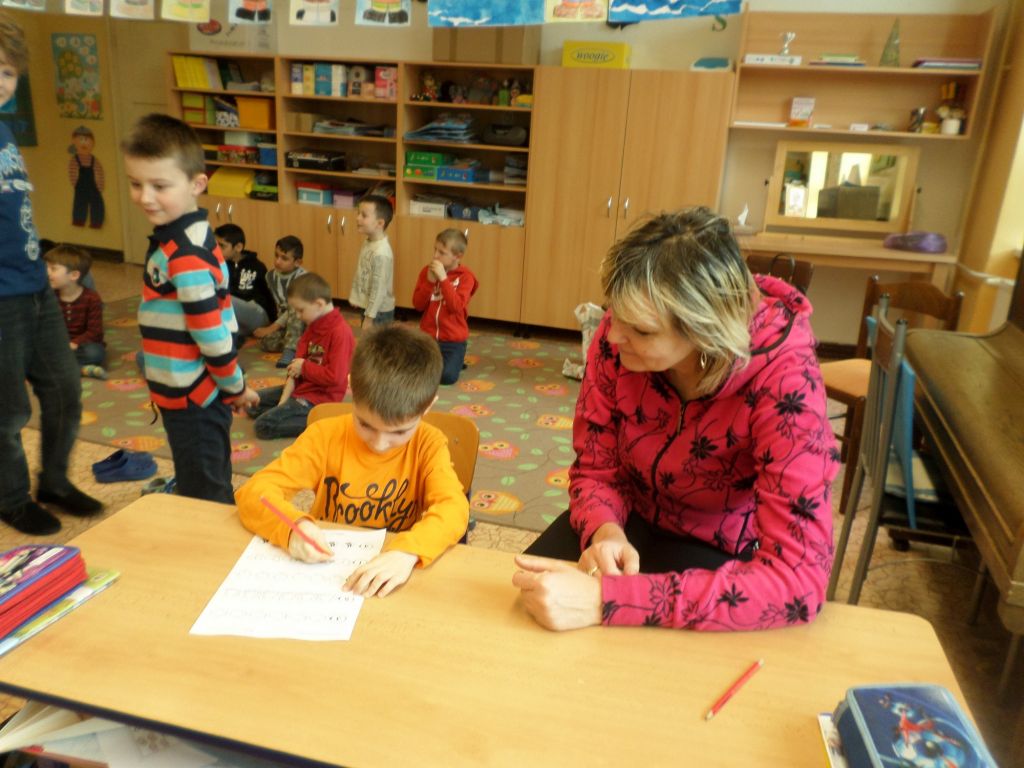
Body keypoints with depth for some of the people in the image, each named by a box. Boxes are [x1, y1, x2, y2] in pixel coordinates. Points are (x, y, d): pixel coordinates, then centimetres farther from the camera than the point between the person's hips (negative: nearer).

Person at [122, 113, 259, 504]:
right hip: (185, 394, 9)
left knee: (204, 501, 7)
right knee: (207, 491, 25)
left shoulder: (185, 255, -24)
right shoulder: (175, 238, 7)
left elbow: (212, 334, -24)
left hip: (194, 399, -9)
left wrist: (235, 387, -11)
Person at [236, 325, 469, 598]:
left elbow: (454, 508, -22)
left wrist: (408, 550, -39)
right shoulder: (326, 435, -7)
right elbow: (254, 491, -9)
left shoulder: (429, 445, -9)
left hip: (388, 583, -1)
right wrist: (292, 527, -28)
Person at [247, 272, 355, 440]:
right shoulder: (313, 326, 6)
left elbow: (335, 376, -29)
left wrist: (304, 367, -13)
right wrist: (283, 401, -6)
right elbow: (296, 363, 2)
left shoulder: (340, 332, -23)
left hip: (320, 397, -10)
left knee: (264, 425, -16)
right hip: (302, 386, 10)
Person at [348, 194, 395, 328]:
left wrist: (369, 318, -21)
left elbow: (378, 290, -24)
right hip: (370, 308, 9)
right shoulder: (368, 243, 2)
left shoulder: (381, 253, -26)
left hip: (379, 313, -9)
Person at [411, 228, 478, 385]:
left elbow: (456, 307, -23)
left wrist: (443, 278, -26)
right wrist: (430, 281, -17)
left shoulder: (465, 277, -9)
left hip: (453, 340, -3)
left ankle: (456, 360, 14)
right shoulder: (427, 271, 2)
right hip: (428, 336, 3)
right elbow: (418, 305, -4)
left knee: (447, 376, -21)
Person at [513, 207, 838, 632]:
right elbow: (594, 469, -8)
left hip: (724, 554, -2)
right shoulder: (618, 338, -21)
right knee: (526, 594, -15)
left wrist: (605, 600, -45)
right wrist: (604, 531, -32)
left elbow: (798, 578, -38)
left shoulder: (783, 378, -32)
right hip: (635, 519, 3)